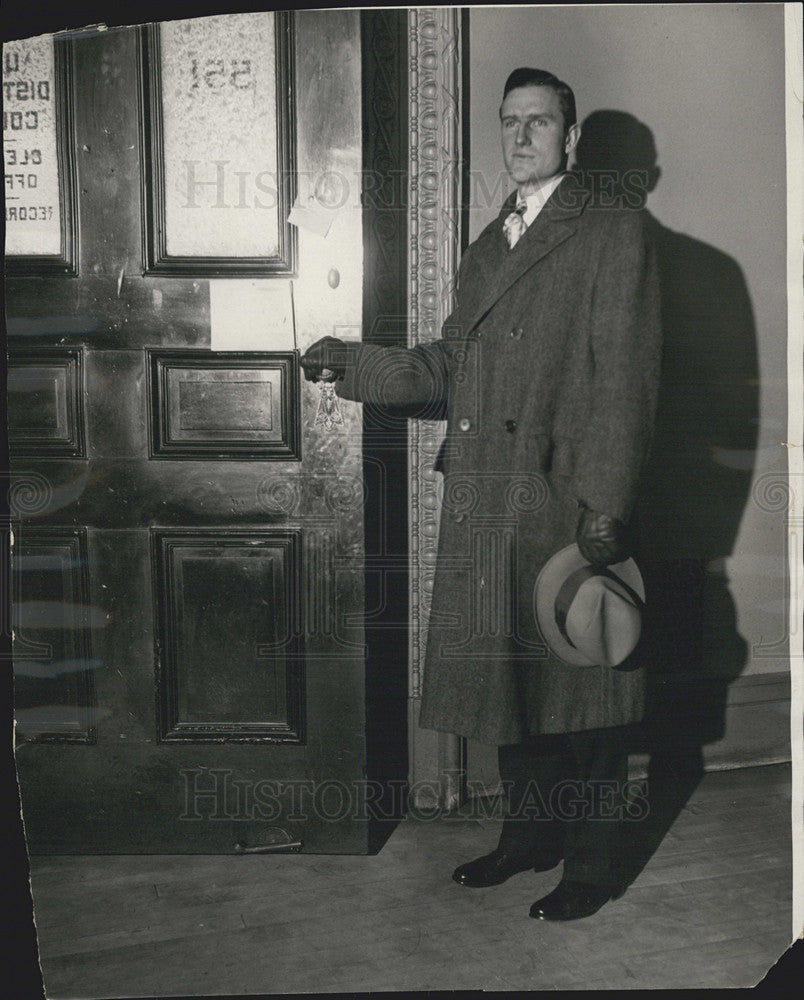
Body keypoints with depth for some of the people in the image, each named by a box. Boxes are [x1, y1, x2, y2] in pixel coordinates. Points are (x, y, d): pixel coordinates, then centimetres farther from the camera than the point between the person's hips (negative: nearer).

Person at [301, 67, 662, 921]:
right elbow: (448, 367, 16)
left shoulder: (613, 234, -1)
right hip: (486, 508, 6)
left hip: (570, 505, -6)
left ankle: (592, 865, 16)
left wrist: (604, 507, -16)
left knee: (579, 683, 2)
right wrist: (353, 365, 3)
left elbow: (625, 380, -9)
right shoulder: (485, 249, 21)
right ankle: (529, 834, 30)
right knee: (510, 678, 14)